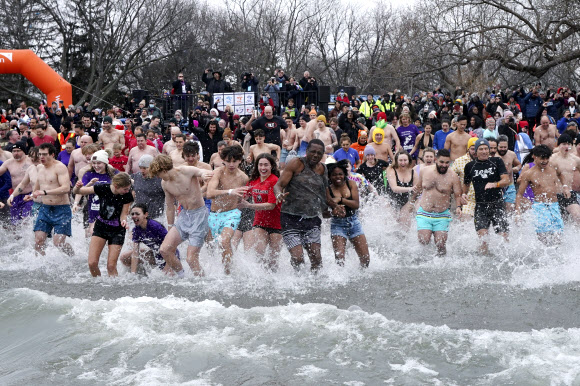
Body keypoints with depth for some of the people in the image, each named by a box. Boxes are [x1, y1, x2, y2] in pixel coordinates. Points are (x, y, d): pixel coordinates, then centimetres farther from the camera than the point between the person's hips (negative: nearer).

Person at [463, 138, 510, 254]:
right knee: (482, 236, -14)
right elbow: (466, 184, 23)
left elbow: (506, 180, -4)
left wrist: (494, 184, -23)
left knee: (504, 235, -5)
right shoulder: (470, 166, 9)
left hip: (497, 204, 0)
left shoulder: (497, 161, 4)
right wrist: (463, 194, 3)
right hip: (480, 206, 1)